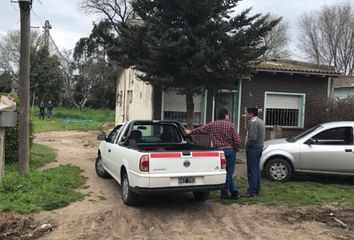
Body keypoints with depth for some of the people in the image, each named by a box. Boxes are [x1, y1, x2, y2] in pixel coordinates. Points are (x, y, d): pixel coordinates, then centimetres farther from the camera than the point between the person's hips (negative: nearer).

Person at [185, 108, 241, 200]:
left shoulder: (212, 125, 4)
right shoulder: (230, 125, -4)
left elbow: (200, 130, 15)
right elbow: (237, 140, -8)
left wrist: (190, 131, 32)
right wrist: (235, 148, 11)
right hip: (230, 150, -2)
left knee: (227, 173, 11)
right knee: (228, 173, 7)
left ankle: (234, 192, 14)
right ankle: (224, 193, 12)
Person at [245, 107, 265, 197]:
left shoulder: (253, 122, -18)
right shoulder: (260, 121, 15)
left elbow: (252, 137, -27)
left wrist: (247, 144, -11)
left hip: (253, 149, -10)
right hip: (260, 147, 10)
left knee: (252, 171, -5)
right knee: (257, 170, 15)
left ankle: (252, 192, -1)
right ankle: (257, 190, 23)